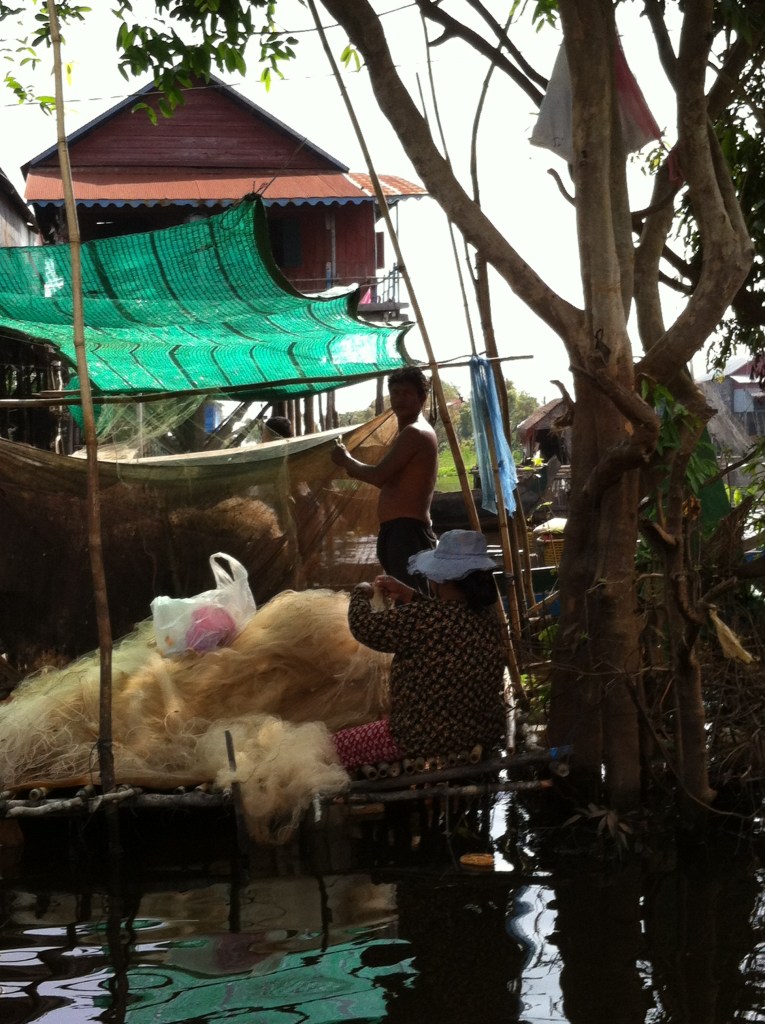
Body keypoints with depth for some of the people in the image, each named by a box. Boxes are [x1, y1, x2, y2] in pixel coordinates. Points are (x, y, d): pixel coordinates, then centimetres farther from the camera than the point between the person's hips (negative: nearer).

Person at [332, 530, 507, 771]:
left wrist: (361, 593, 3)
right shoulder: (488, 617, -1)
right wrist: (410, 596, 12)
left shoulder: (426, 618, -26)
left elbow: (364, 627, -16)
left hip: (432, 740, -9)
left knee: (336, 745, 8)